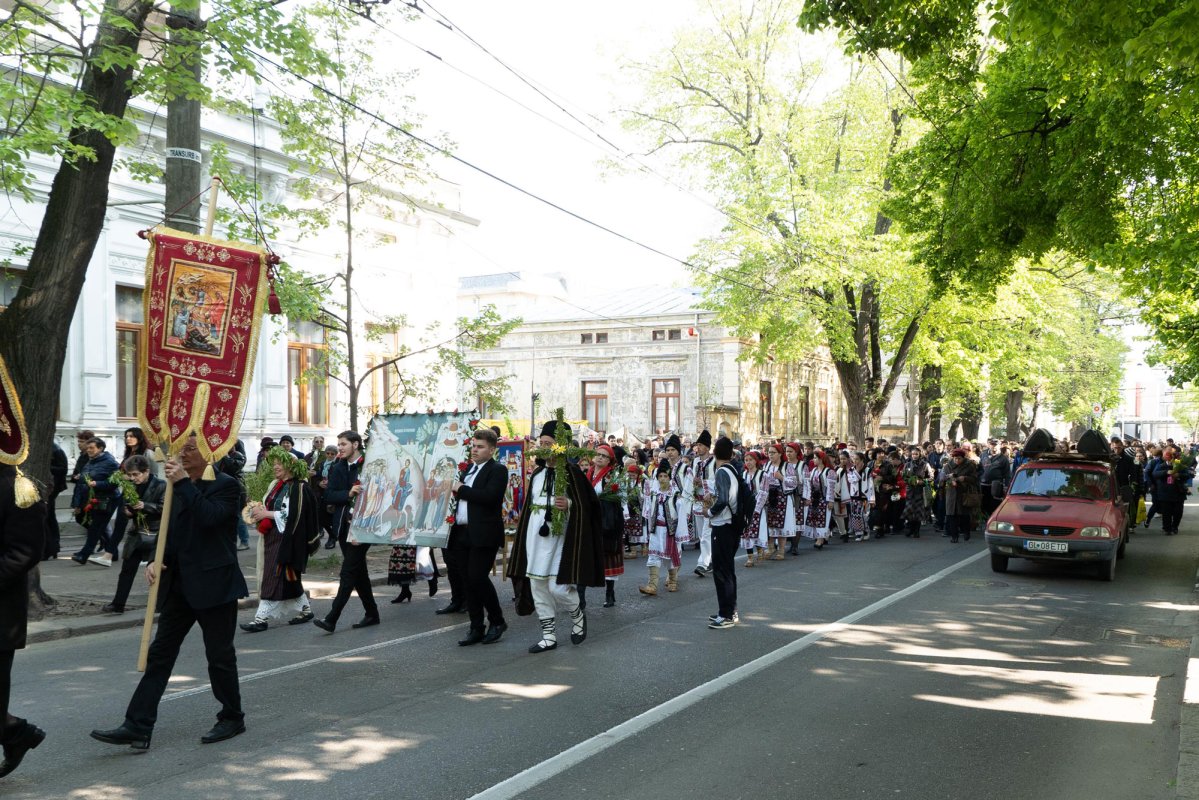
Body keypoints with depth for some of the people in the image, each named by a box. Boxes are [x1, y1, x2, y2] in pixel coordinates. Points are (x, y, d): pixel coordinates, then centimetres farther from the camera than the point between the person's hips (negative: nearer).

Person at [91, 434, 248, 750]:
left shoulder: (225, 485, -9)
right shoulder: (180, 487, 13)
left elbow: (209, 516, -27)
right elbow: (170, 531, 18)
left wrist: (183, 483, -23)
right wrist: (156, 560, 0)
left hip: (213, 585, -7)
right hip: (179, 585, 7)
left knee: (220, 655, 4)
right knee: (160, 653, 4)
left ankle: (232, 718, 21)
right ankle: (137, 727, 5)